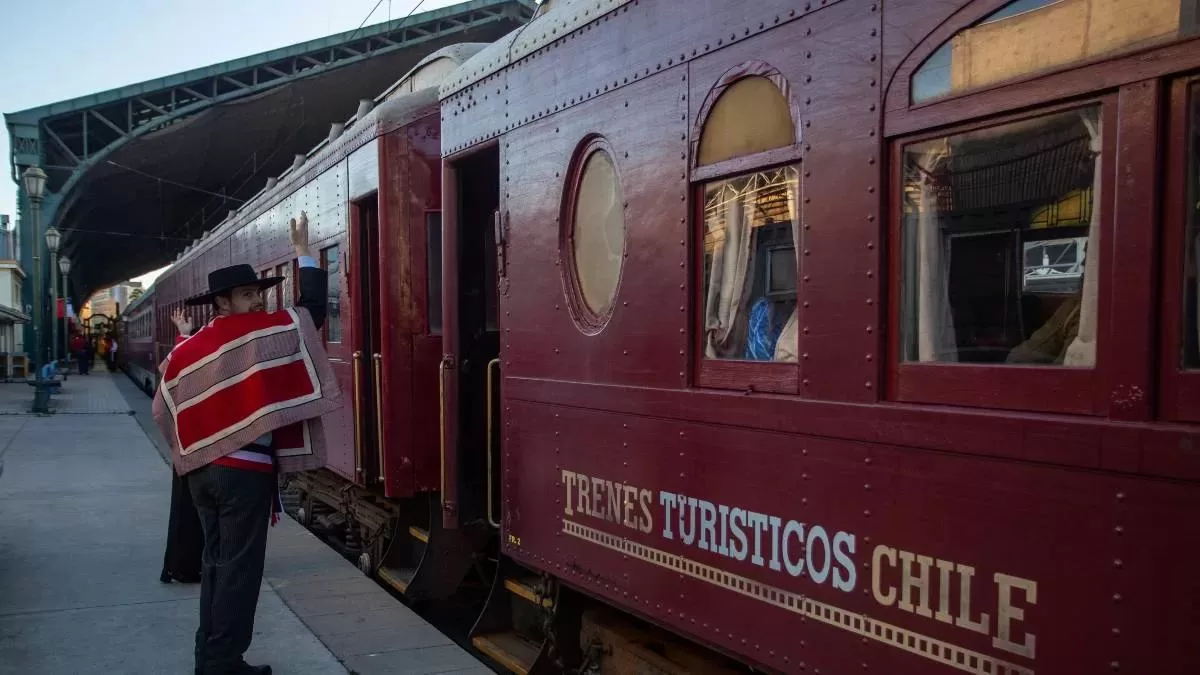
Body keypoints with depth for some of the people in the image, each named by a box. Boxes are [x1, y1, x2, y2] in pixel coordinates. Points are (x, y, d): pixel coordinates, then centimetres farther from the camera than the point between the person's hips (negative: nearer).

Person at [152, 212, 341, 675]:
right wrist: (303, 251, 2)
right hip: (244, 470, -7)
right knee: (239, 565, -1)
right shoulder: (258, 333, -11)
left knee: (216, 560, 16)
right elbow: (312, 311, -6)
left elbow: (165, 411, 9)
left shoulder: (187, 350, 7)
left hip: (203, 470, 7)